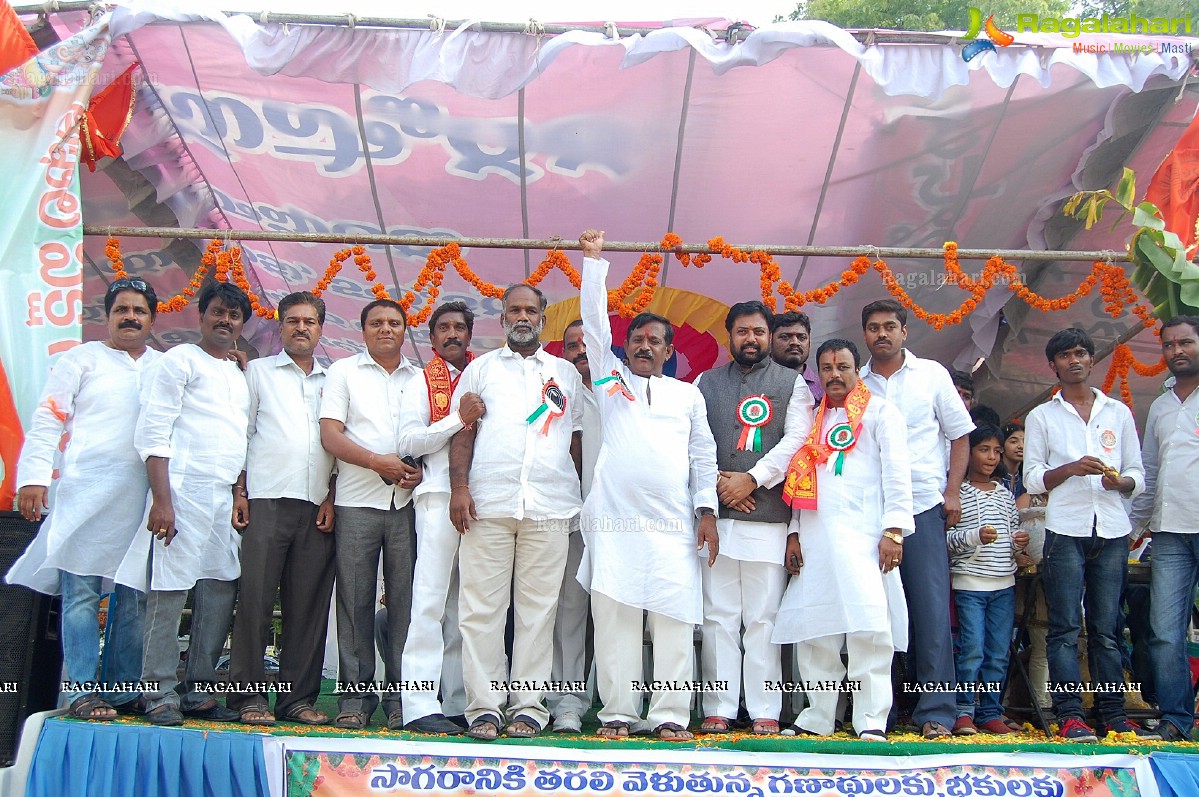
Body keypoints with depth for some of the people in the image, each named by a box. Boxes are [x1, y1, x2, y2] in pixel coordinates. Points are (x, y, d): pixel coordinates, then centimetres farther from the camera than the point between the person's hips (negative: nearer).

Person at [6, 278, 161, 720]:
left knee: (135, 596, 5)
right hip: (86, 494, -3)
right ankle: (81, 691, -1)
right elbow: (48, 419, 2)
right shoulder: (83, 359, 9)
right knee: (82, 592, -5)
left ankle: (123, 689, 12)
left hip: (144, 497, 3)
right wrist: (34, 477, -8)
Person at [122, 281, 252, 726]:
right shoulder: (180, 360, 1)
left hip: (223, 498, 7)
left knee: (220, 593, 6)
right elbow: (153, 434, -7)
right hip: (182, 490, -7)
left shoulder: (240, 376, 22)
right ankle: (160, 694, 0)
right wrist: (161, 500, -16)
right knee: (169, 592, -7)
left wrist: (241, 497, 13)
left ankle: (197, 690, 14)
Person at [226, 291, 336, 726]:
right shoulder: (259, 371, 13)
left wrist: (332, 498, 4)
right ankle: (249, 694, 2)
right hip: (267, 500, -2)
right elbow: (240, 433, 8)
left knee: (309, 604, 2)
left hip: (317, 508, 2)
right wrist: (238, 491, -3)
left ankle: (298, 697, 8)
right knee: (255, 597, -6)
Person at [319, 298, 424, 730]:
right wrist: (378, 461, -12)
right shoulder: (344, 371, 10)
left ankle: (400, 694, 6)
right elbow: (330, 434, -1)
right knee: (355, 599, 0)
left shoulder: (422, 378, 16)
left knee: (406, 598, 0)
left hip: (408, 502, 2)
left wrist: (422, 470, -5)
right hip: (357, 502, -1)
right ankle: (355, 694, 7)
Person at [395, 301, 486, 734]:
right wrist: (459, 419, -11)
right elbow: (408, 442, -3)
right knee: (432, 599, -9)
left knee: (465, 607, 5)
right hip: (439, 496, -4)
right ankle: (420, 704, -8)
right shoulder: (423, 382, 10)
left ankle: (458, 703, 9)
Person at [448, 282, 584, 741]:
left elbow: (577, 437, 16)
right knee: (481, 606, -2)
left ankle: (528, 704, 6)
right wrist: (459, 486, -4)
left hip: (550, 507, 1)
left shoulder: (565, 373, 17)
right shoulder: (481, 368, 15)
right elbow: (463, 431, 9)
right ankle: (483, 706, 4)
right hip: (488, 503, 0)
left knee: (538, 608, 0)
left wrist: (580, 493, 7)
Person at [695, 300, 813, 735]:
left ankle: (765, 711, 5)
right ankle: (718, 709, 5)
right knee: (718, 615, 1)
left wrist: (751, 479, -9)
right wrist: (716, 483, -6)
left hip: (768, 516, -1)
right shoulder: (706, 382, 17)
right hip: (716, 515, 2)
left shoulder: (792, 383, 11)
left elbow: (796, 439, -1)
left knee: (763, 617, -1)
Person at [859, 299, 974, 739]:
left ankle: (936, 711, 1)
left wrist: (952, 492, -1)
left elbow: (959, 435, 9)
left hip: (922, 507, -1)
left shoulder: (932, 374, 7)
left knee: (931, 608, -4)